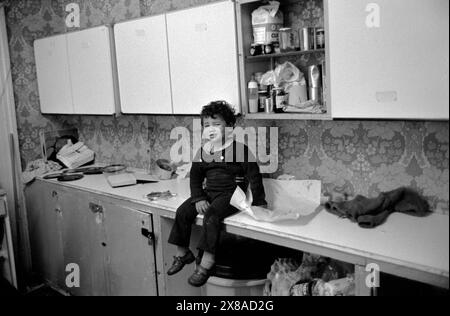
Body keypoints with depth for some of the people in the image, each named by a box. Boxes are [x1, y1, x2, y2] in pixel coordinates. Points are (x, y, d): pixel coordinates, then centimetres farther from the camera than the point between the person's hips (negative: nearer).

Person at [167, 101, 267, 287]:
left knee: (211, 216, -30)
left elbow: (254, 176, -6)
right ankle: (182, 253, 8)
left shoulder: (240, 149, -8)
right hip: (209, 193, 6)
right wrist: (198, 199, -3)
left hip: (231, 194, -6)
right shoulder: (203, 152, 9)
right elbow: (195, 177, 12)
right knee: (183, 212, -9)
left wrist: (260, 203, -6)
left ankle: (207, 263, -24)